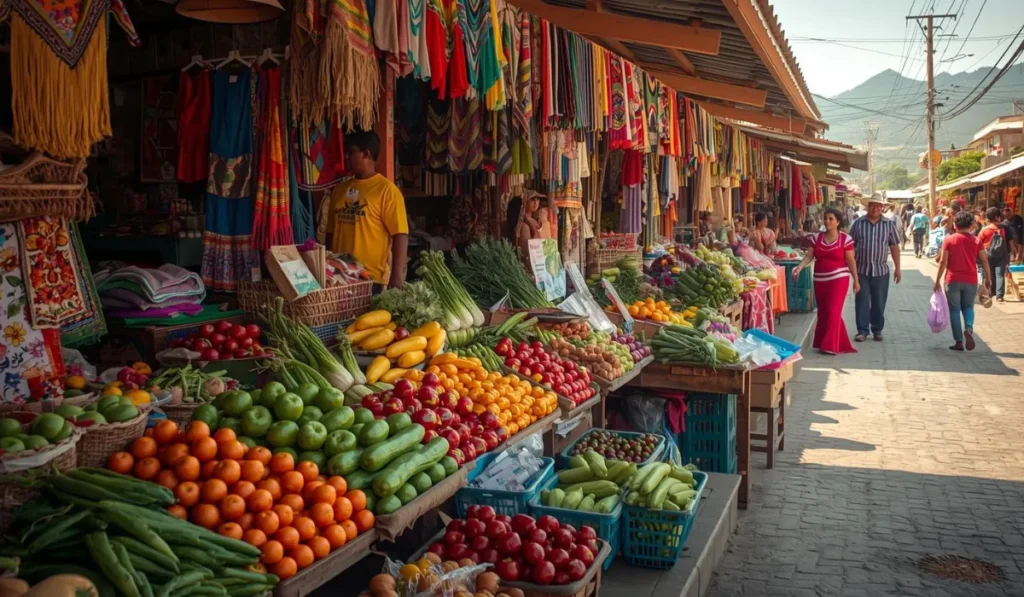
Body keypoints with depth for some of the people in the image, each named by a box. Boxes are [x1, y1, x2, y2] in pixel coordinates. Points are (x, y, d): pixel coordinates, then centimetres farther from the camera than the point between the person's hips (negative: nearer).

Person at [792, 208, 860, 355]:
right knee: (823, 311, 9)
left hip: (838, 279, -5)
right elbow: (809, 256, -1)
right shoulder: (817, 237, 5)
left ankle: (830, 345, -5)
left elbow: (851, 261, -3)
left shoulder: (845, 239, -5)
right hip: (820, 280, 5)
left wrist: (856, 280, -1)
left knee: (833, 310, -10)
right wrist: (800, 267, -19)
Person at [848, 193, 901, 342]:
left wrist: (897, 268, 2)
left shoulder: (889, 224, 2)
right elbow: (851, 246, 3)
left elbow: (894, 247, 4)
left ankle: (877, 330, 20)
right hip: (861, 270, -1)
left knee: (879, 302, 8)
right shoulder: (858, 224, 0)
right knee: (862, 302, 1)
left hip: (881, 271, 1)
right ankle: (862, 330, 8)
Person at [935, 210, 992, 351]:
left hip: (953, 280, -2)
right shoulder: (976, 241, 2)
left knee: (954, 310, 7)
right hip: (971, 280, 2)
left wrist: (937, 280, -1)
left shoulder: (949, 240, -4)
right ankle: (969, 329, -11)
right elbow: (984, 261, 2)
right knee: (968, 307, 18)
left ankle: (959, 342, 5)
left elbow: (943, 262, -7)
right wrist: (988, 279, 12)